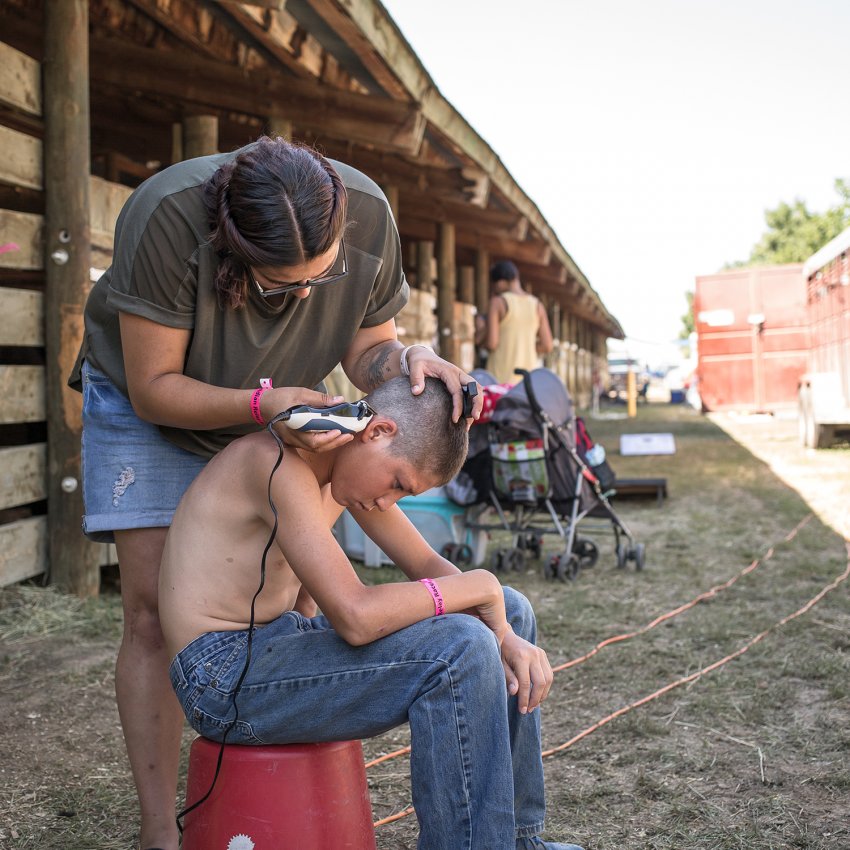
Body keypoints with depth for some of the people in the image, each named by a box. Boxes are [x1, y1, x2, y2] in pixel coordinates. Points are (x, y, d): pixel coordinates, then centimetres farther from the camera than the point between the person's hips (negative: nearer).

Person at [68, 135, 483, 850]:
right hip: (148, 410, -2)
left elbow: (365, 346, -10)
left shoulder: (369, 216, -26)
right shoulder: (166, 218, -36)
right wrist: (263, 404, -43)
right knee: (155, 611, -10)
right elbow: (153, 387, -28)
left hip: (282, 411, 3)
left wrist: (408, 359, -34)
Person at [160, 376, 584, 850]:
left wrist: (505, 637, -7)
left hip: (282, 645, 10)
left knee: (510, 611, 9)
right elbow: (356, 618, -31)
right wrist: (479, 584, -18)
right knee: (459, 648, -27)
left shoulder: (352, 462, 6)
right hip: (225, 677, -10)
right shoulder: (279, 461, -24)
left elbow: (427, 567, 10)